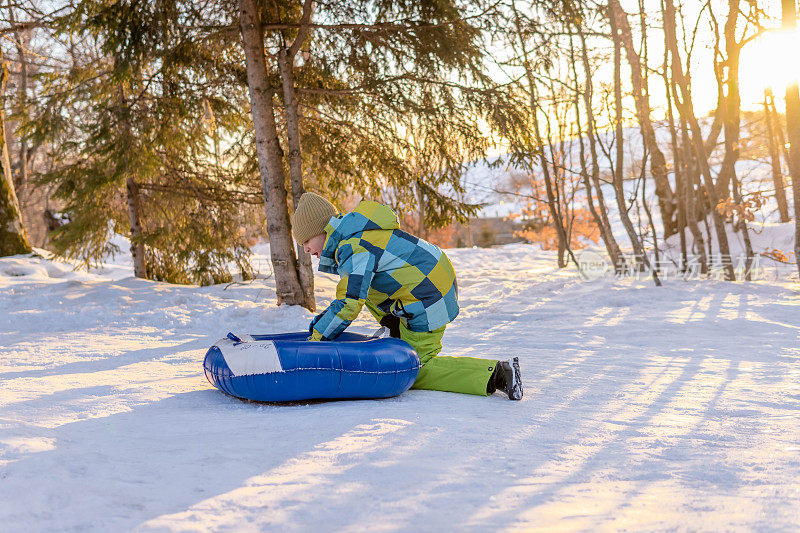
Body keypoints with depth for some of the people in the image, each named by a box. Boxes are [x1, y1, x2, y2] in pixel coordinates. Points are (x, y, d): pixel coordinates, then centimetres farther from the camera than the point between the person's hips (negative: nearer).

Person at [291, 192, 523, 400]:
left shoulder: (355, 249, -21)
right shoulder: (352, 236, 12)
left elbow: (349, 304, -27)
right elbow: (355, 292, 24)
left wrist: (316, 339, -18)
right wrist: (326, 315, 14)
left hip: (428, 303, -10)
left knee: (414, 371, -2)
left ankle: (494, 374, -12)